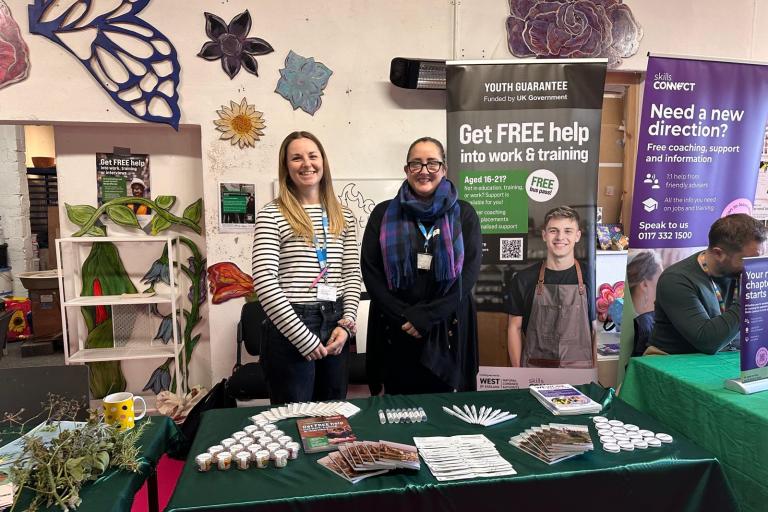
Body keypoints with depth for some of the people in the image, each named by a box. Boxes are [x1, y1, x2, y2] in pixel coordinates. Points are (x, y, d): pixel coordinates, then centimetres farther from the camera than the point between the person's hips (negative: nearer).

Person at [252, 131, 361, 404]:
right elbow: (264, 282, -14)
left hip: (335, 325, 5)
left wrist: (346, 323, -4)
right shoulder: (271, 215, -7)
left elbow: (353, 274, 9)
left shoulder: (343, 216, 9)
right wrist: (304, 338, -15)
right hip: (290, 331, -5)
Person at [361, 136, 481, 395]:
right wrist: (403, 316, -11)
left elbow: (469, 271, -3)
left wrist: (428, 316, -12)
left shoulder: (463, 214, 5)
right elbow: (371, 272, 0)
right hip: (395, 331, 0)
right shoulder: (384, 214, 5)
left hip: (448, 329, 0)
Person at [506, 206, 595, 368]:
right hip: (534, 368, 0)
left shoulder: (591, 277, -3)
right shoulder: (524, 279, -1)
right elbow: (514, 327, 2)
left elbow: (597, 330, 2)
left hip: (579, 368, 0)